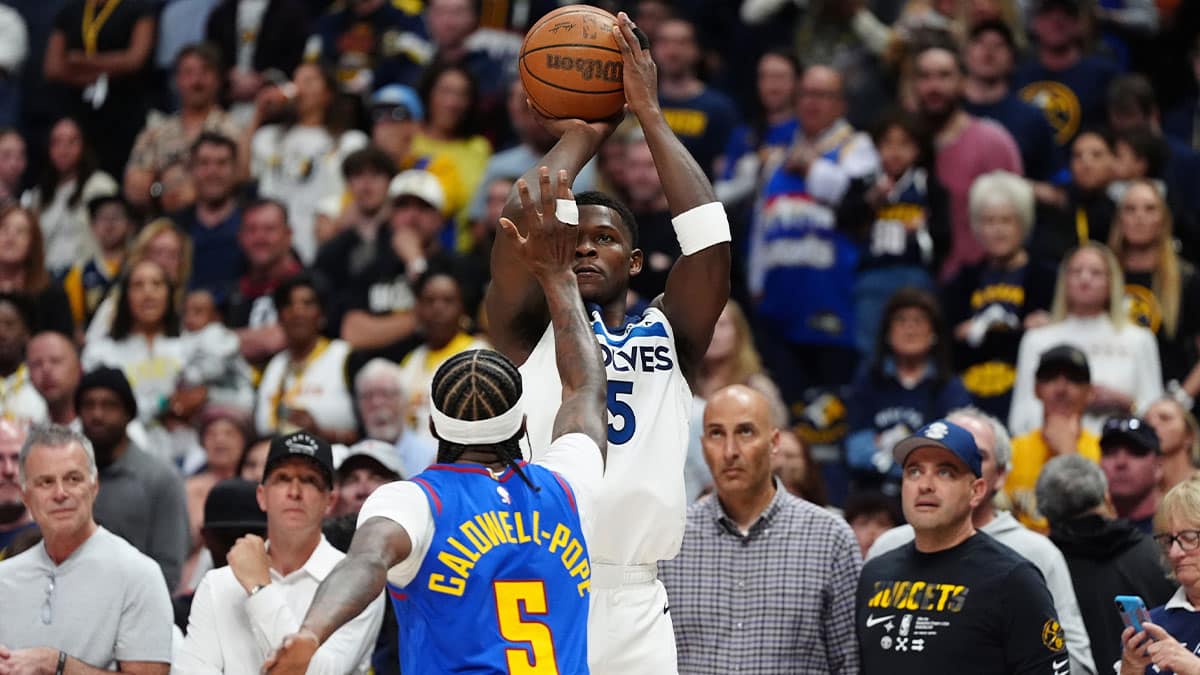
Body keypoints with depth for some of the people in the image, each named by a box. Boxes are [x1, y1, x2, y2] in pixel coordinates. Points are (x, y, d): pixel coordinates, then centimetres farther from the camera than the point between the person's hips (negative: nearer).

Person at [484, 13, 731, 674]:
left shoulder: (669, 335, 16)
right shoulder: (530, 330, 10)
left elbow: (708, 236, 2)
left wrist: (650, 115, 7)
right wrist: (579, 138, 10)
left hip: (635, 603, 2)